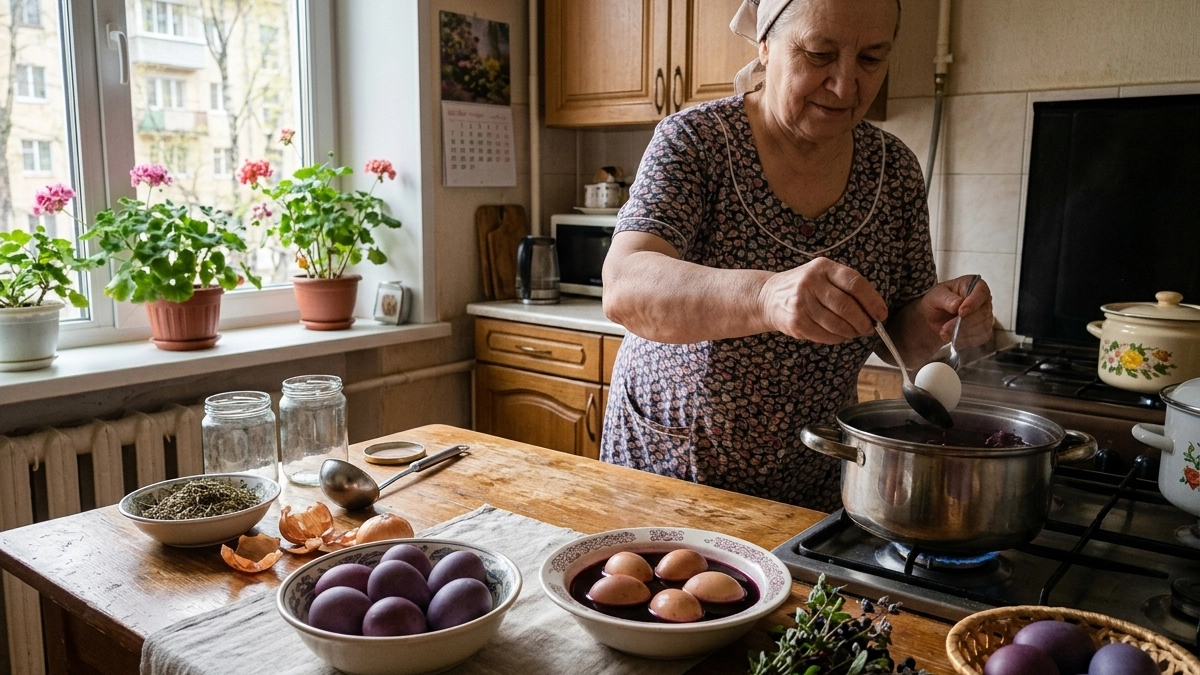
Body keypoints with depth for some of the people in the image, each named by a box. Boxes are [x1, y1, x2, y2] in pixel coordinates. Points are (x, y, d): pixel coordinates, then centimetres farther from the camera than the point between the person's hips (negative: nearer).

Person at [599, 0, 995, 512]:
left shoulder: (895, 169, -5)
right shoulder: (695, 141, -16)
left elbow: (897, 340, 2)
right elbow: (623, 288, -31)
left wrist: (933, 320, -21)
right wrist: (765, 296, -48)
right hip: (668, 464, -2)